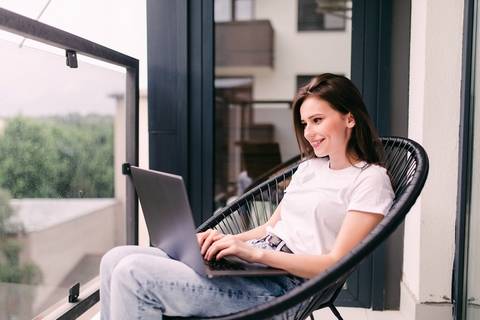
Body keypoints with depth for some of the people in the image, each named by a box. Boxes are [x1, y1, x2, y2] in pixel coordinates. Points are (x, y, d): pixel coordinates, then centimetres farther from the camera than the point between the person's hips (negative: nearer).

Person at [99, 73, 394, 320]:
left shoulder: (371, 180, -4)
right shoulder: (310, 166, 20)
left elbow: (336, 262, -12)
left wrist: (255, 252, -21)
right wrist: (226, 240, 1)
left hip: (281, 285, -8)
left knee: (133, 274, -20)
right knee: (117, 259, -4)